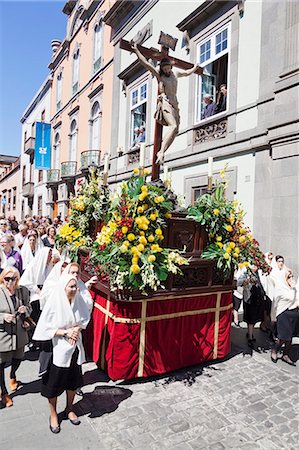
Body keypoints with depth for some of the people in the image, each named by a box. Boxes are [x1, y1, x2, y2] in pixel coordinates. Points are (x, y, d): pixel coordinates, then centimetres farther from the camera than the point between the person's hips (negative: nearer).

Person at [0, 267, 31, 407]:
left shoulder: (23, 291, -4)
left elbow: (29, 308, 7)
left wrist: (25, 309, -14)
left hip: (19, 333, 4)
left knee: (18, 358, 22)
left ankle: (12, 376, 56)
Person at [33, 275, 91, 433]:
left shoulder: (78, 301, -10)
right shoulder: (54, 304, -20)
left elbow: (85, 319, 3)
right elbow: (45, 328, -15)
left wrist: (77, 329, -15)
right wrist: (65, 332, -20)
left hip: (75, 348, 4)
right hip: (58, 349, -4)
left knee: (73, 380, 19)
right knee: (54, 383, 12)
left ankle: (69, 409, 43)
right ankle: (53, 415, 37)